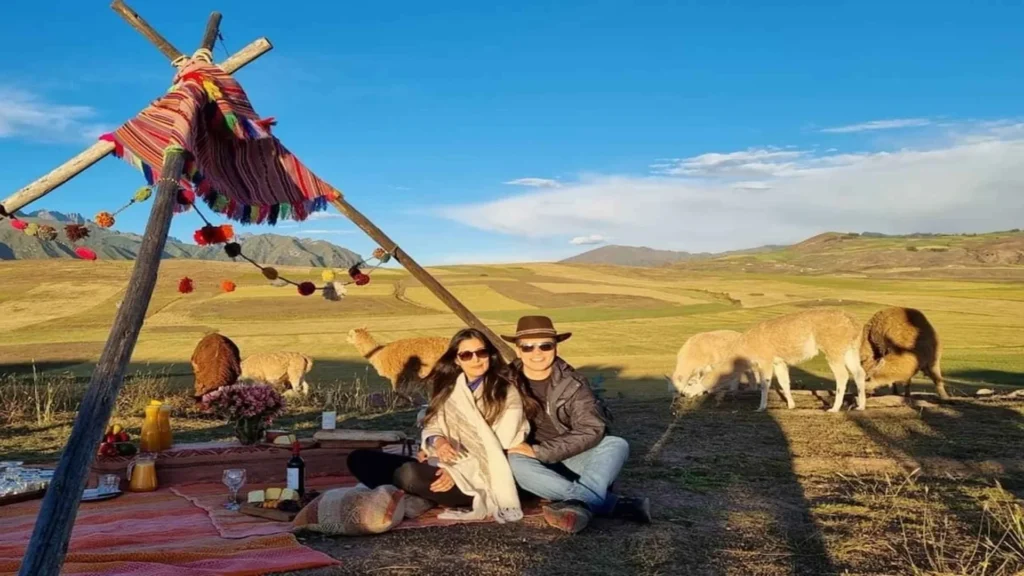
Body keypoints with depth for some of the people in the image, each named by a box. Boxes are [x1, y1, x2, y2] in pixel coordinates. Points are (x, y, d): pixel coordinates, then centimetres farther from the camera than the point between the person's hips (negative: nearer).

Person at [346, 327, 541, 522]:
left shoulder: (507, 393, -4)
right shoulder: (449, 388, 14)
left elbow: (497, 448, -11)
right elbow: (431, 427, 9)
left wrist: (457, 471, -21)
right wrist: (437, 441, -14)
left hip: (479, 477, -7)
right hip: (443, 464, 7)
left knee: (409, 475, -34)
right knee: (359, 459, -5)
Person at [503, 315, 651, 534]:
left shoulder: (573, 383, -9)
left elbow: (592, 430, -20)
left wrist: (539, 451, -25)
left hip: (571, 459, 0)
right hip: (535, 465, 0)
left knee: (617, 445, -24)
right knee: (515, 463, -35)